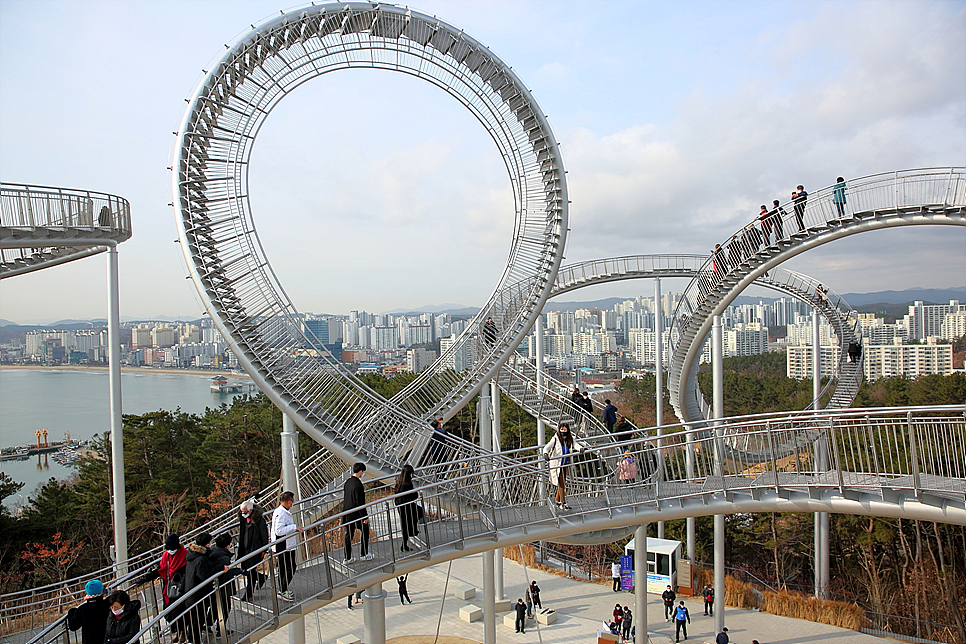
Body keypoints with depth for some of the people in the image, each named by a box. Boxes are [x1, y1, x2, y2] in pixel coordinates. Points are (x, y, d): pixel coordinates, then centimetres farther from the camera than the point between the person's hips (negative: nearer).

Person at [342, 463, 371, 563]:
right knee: (365, 532, 12)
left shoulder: (347, 482, 4)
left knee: (349, 535, 12)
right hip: (357, 514, -7)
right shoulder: (358, 484, -21)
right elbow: (360, 503, -21)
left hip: (347, 514, 7)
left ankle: (347, 558, 16)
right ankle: (364, 554, 19)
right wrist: (365, 516, -16)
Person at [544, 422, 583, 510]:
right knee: (561, 483, -2)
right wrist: (545, 454, -39)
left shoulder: (570, 439, 1)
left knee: (562, 483, 14)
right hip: (556, 464, -5)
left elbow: (576, 445, -14)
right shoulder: (556, 439, -12)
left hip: (565, 465, 5)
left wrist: (580, 448, -37)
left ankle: (557, 500, 31)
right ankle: (563, 503, 6)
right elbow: (547, 448, -19)